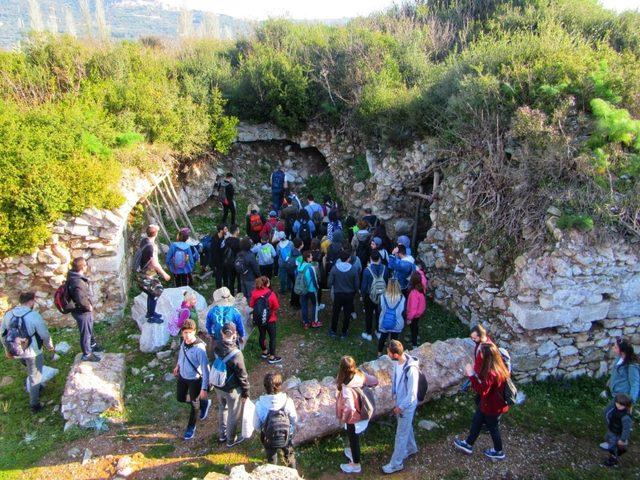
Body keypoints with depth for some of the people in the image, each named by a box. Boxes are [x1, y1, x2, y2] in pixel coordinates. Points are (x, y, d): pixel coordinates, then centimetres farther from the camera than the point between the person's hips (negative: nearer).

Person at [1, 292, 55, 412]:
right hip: (33, 353, -5)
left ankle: (35, 388, 49)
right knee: (35, 377, 11)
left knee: (31, 372, 33)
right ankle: (34, 405, 22)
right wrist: (50, 346, 5)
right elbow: (45, 335, -15)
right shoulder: (34, 316, -23)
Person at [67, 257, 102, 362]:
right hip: (82, 312, -9)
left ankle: (92, 345, 52)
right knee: (85, 333, 10)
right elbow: (80, 300, -40)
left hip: (84, 310, 9)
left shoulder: (74, 275, -2)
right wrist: (88, 306, -21)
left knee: (89, 329, 30)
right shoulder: (78, 282, -34)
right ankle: (87, 354, 29)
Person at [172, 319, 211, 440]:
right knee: (181, 398, 23)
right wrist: (178, 365, 21)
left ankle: (191, 427, 40)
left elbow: (205, 369, -28)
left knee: (194, 404, 14)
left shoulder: (199, 348, -34)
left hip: (194, 380, -6)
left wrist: (204, 389, -26)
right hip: (182, 376, 6)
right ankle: (203, 403, 47)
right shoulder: (184, 341, -15)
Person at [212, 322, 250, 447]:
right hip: (232, 390, -6)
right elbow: (242, 375, -21)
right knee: (233, 415, 18)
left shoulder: (216, 347, -16)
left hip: (218, 386, 6)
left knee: (222, 410, 29)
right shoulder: (236, 354, -32)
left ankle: (222, 435, 48)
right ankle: (231, 440, 37)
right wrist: (246, 392, -7)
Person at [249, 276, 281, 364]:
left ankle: (264, 352, 41)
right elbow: (276, 306, -15)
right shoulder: (271, 294, -24)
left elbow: (251, 305, -3)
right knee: (272, 337, 9)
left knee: (262, 335, 22)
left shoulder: (254, 293, -11)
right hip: (270, 319, -5)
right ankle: (272, 357, 17)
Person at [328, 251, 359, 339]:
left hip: (338, 294, 0)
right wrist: (354, 292, 12)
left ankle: (333, 331, 28)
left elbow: (330, 282, -11)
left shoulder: (334, 268, -15)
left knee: (335, 313, 17)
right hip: (349, 295, 0)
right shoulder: (353, 269, -15)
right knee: (347, 314, 13)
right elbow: (356, 284, -8)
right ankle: (344, 332, 22)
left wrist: (331, 288, 11)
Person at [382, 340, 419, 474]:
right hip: (400, 401, 7)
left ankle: (396, 464, 25)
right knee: (406, 427, 28)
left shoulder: (411, 370, -36)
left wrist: (400, 407, -17)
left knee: (401, 434, 8)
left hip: (407, 405, -7)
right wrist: (393, 394, 12)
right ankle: (411, 448, 52)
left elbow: (412, 394, -27)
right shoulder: (398, 362, -12)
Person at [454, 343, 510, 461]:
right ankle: (468, 444, 41)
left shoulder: (491, 373, -36)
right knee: (476, 421, 23)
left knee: (493, 427, 16)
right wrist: (475, 373, -4)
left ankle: (498, 452, 40)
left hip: (491, 406, -9)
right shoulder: (497, 366, -6)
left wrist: (471, 375, -32)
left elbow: (482, 391, -33)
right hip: (489, 402, 9)